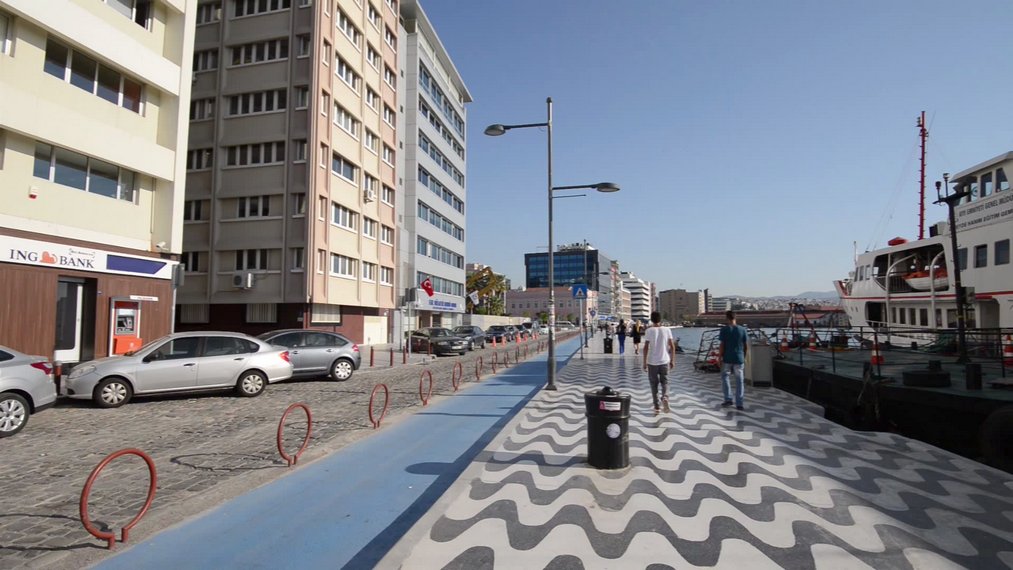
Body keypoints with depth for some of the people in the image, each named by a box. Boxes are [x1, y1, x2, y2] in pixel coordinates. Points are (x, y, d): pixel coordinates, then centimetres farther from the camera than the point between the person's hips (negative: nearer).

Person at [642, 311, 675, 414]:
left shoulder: (649, 331, -7)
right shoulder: (667, 330, 0)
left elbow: (646, 347, -10)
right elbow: (672, 346, 1)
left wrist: (644, 362, -2)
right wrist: (672, 360, 10)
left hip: (652, 362, -1)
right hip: (664, 361, 2)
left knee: (654, 384, 9)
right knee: (664, 381, 14)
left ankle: (656, 407, 10)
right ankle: (665, 397, -15)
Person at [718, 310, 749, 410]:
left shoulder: (724, 329, -9)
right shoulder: (742, 329, -1)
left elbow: (722, 346, -10)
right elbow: (746, 346, 3)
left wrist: (719, 358, -1)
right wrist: (744, 357, 17)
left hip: (727, 358, -2)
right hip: (739, 359, 2)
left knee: (725, 377, 16)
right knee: (740, 381, 8)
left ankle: (728, 399, 10)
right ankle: (739, 404, 9)